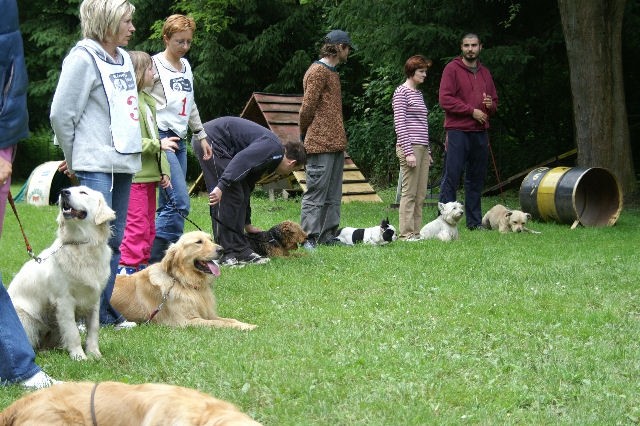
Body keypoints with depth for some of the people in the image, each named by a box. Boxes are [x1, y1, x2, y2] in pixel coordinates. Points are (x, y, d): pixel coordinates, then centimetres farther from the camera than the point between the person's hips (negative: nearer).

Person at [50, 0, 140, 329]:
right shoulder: (84, 58, -10)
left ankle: (106, 311, 17)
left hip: (123, 163, 8)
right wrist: (74, 158, -1)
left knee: (114, 241, 10)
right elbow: (61, 114, -10)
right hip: (96, 166, -8)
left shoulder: (123, 59, 15)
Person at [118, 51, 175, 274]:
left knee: (148, 225, 15)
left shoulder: (147, 101, 17)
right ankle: (127, 266, -5)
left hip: (149, 175, 10)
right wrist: (158, 144, -19)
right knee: (137, 225, -9)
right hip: (134, 175, -10)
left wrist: (164, 170, 15)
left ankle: (142, 264, 22)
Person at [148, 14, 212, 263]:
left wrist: (201, 135, 25)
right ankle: (154, 258, -14)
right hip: (161, 138, -8)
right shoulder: (155, 65, -5)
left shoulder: (186, 66, 18)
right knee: (180, 202, -17)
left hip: (179, 140, 8)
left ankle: (158, 257, 8)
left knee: (168, 204, 6)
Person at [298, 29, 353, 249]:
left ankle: (328, 235, 14)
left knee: (333, 195, 10)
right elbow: (307, 108, -12)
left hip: (335, 144, 10)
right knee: (316, 193, -7)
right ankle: (309, 238, -5)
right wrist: (305, 135, -1)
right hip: (320, 144, -10)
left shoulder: (332, 72, 20)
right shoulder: (318, 71, -10)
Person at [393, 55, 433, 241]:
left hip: (422, 148, 8)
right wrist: (408, 152, -17)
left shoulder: (419, 94, 19)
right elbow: (399, 124, -12)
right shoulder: (401, 92, -5)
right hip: (410, 147, -8)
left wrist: (427, 152, 18)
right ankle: (406, 233, -4)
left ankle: (416, 232, 9)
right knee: (409, 193, -7)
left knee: (421, 195, 6)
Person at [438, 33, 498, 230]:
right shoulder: (452, 69, -1)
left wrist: (490, 105, -1)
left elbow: (494, 102, 24)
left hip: (480, 132, 6)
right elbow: (445, 99, -11)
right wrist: (472, 111, -13)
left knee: (476, 179, 11)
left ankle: (475, 221, 17)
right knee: (452, 177, -8)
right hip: (458, 131, -6)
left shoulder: (485, 73, 18)